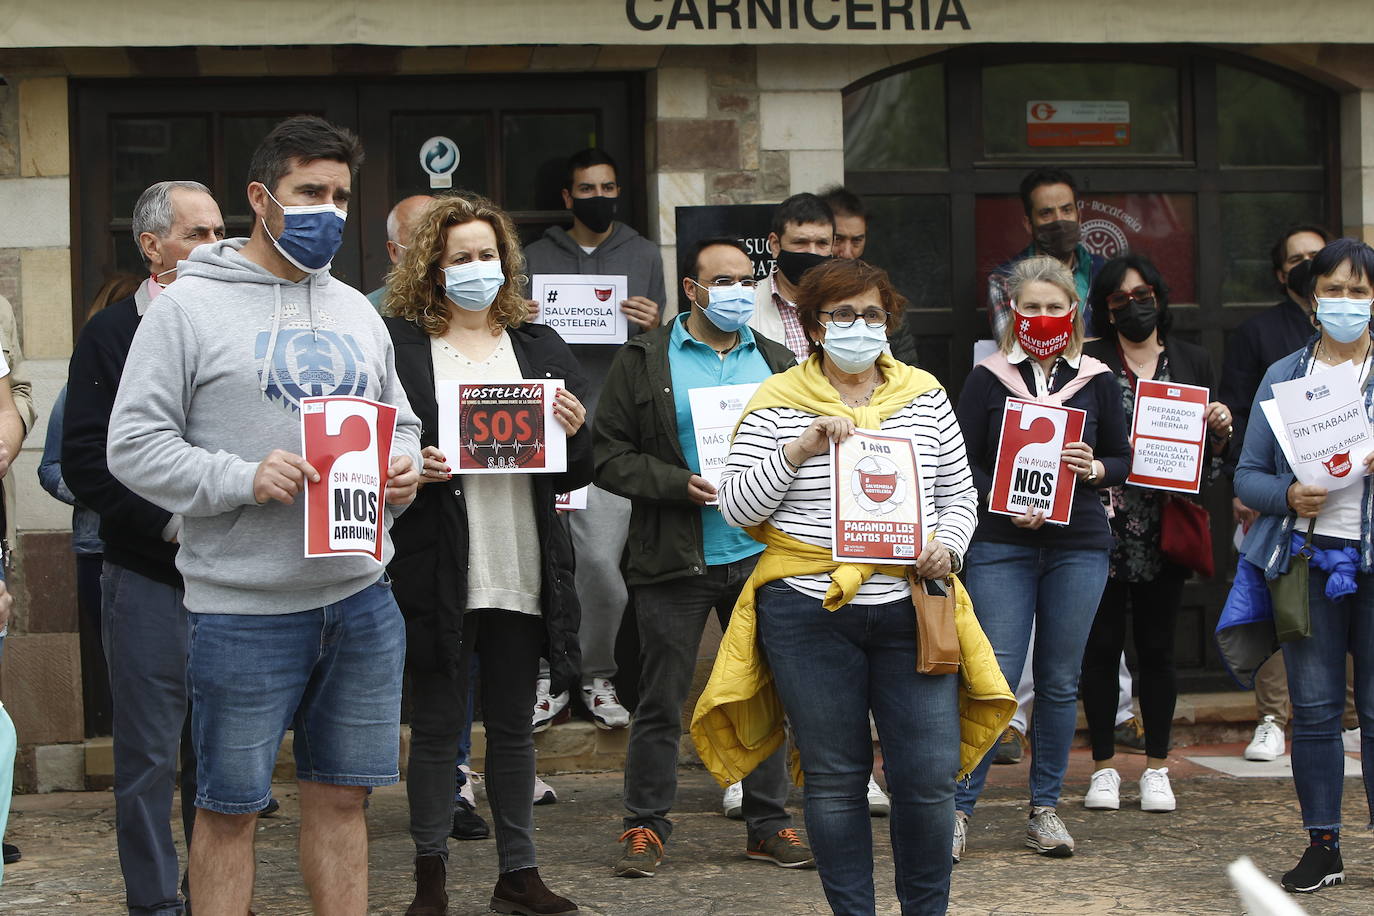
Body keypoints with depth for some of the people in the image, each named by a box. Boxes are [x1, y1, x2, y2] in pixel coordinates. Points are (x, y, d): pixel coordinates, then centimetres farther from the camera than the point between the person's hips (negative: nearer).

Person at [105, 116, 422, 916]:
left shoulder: (357, 312, 15)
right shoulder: (190, 305, -4)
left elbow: (401, 425, 22)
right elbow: (134, 445, -9)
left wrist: (402, 471, -1)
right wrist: (242, 480, -20)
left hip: (363, 597, 5)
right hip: (244, 608, -5)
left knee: (342, 797, 12)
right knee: (230, 809, 4)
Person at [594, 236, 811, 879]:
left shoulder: (777, 362, 12)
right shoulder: (644, 362, 0)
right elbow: (610, 456, -4)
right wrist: (680, 484, -16)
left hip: (763, 554, 3)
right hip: (675, 560, -3)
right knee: (662, 700, 3)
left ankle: (770, 825, 18)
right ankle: (645, 827, 13)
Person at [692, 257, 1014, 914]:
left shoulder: (924, 394, 11)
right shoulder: (777, 403, 2)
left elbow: (960, 492, 15)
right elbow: (736, 507, -2)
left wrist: (947, 544, -4)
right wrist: (799, 448, -13)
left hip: (910, 608, 2)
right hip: (809, 611, -2)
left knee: (929, 779, -1)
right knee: (834, 778, 6)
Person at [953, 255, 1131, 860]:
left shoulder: (1097, 381, 7)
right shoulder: (987, 378, 1)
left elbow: (1124, 458, 12)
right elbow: (963, 465, 0)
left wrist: (1094, 470, -10)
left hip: (1079, 546, 2)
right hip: (1002, 545, -2)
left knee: (1060, 681, 7)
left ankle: (1045, 809, 17)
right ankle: (958, 808, -1)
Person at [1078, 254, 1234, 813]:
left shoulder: (1192, 362, 11)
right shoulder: (1088, 363, 2)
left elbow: (1208, 453, 16)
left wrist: (1220, 428, -5)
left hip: (1165, 530, 2)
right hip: (1102, 527, -2)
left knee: (1156, 645, 6)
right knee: (1101, 645, 2)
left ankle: (1157, 768, 15)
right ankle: (1104, 767, 12)